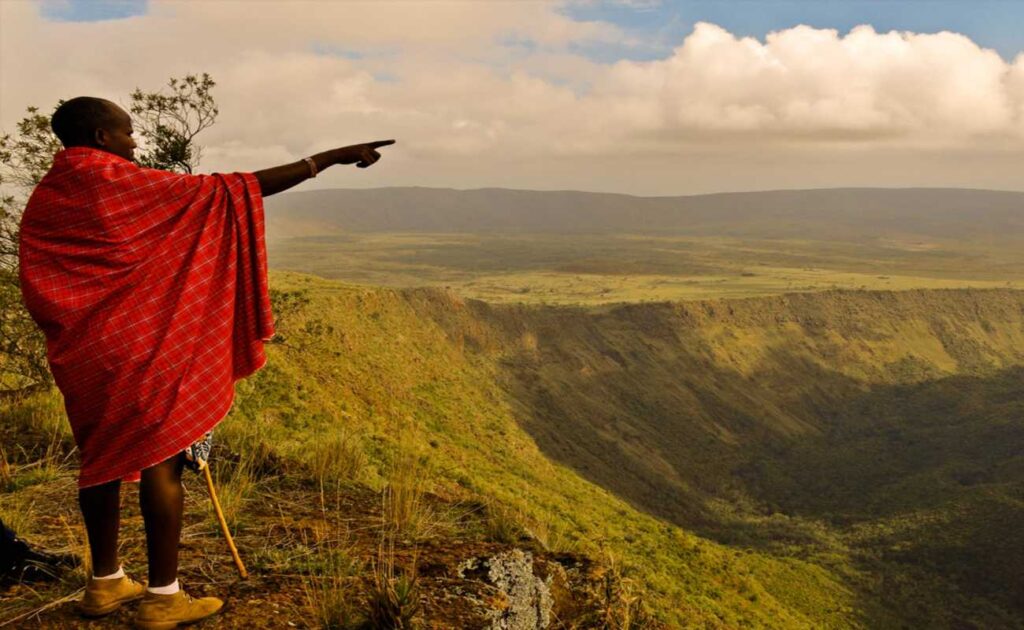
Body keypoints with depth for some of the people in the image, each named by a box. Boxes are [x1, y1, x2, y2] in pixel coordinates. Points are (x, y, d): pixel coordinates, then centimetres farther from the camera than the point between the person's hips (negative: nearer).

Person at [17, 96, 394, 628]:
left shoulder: (42, 201, 7)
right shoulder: (126, 185, -13)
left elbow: (39, 290, 9)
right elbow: (230, 189, -16)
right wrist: (332, 157, -15)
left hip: (80, 355, 8)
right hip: (144, 350, -7)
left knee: (103, 460, 16)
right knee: (162, 461, 0)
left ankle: (105, 583, 27)